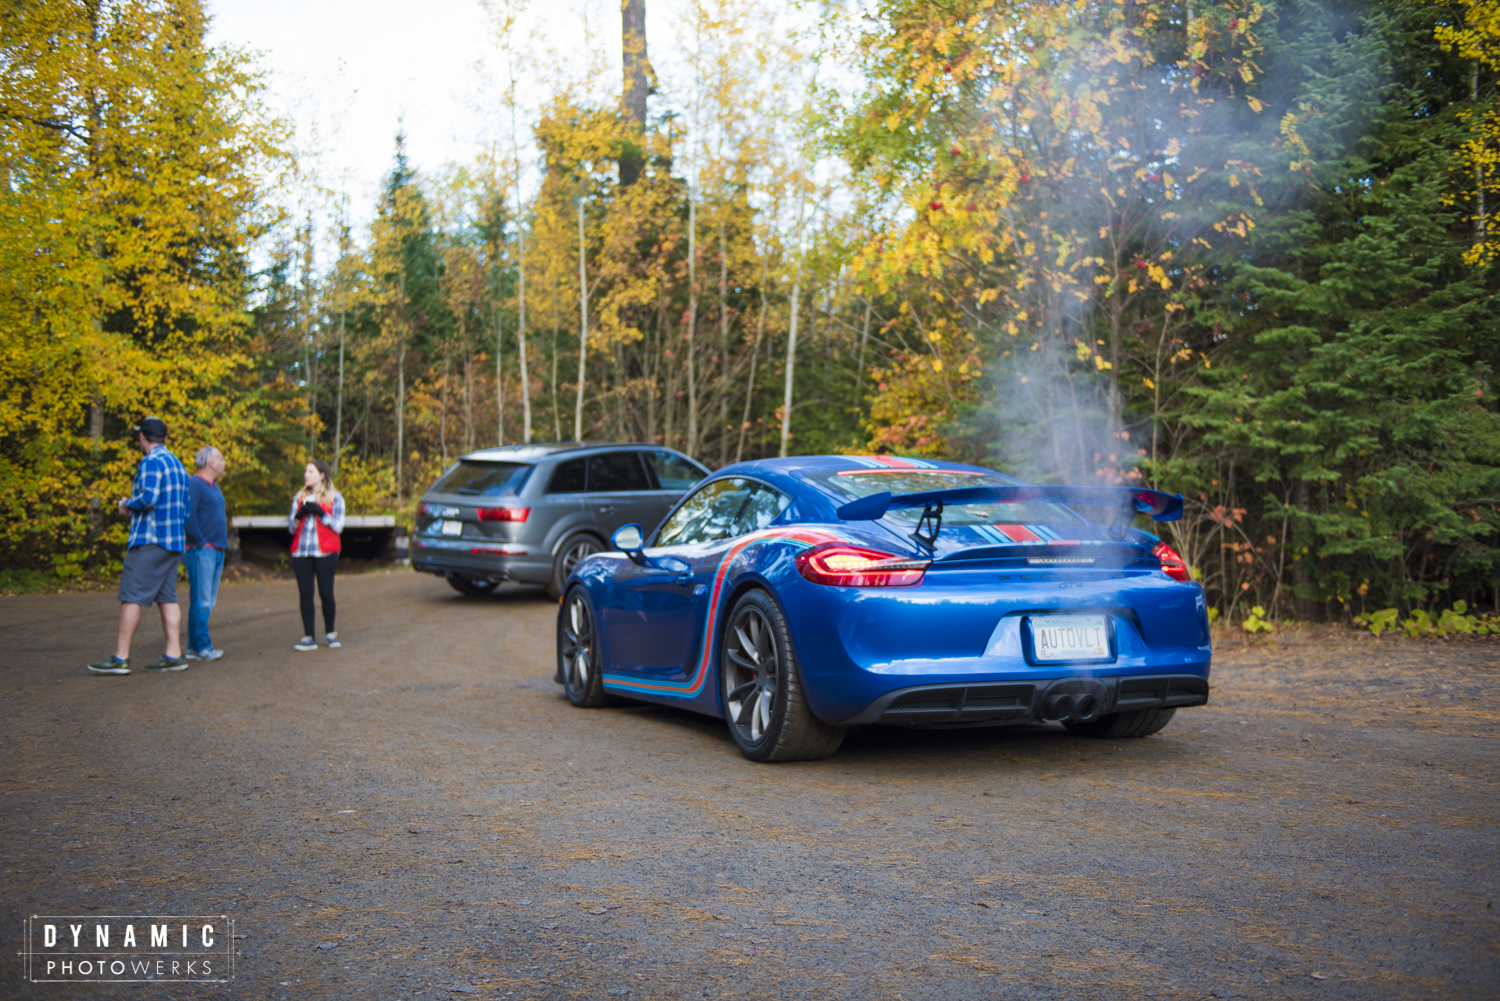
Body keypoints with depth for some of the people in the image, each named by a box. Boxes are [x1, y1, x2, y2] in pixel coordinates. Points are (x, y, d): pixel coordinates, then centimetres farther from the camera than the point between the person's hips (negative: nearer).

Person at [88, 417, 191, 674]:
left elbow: (148, 498, -23)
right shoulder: (178, 465, 19)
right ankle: (174, 654, 3)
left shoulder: (151, 462, -9)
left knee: (131, 597, -6)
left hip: (149, 540, -9)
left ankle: (121, 658, -6)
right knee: (167, 597, 7)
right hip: (174, 541, 9)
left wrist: (128, 506, -3)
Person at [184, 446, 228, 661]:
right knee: (201, 600, -8)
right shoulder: (194, 484, -10)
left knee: (209, 602, 9)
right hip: (202, 551, -10)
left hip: (217, 552, 10)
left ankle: (193, 647, 14)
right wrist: (200, 542, -17)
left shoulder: (214, 487, 20)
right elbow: (188, 515, -20)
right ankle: (201, 647, -5)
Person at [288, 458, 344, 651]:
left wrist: (319, 512, -14)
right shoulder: (300, 497, 16)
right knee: (305, 594, -1)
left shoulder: (335, 497, 4)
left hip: (325, 553, -3)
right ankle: (308, 637, 1)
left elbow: (338, 526, -5)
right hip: (301, 552, 3)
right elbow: (291, 528, 12)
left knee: (326, 593, -3)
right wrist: (299, 515, -7)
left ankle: (330, 633, 14)